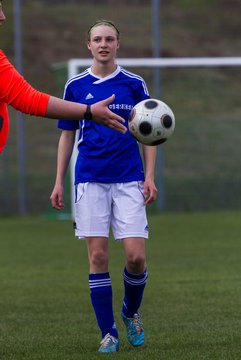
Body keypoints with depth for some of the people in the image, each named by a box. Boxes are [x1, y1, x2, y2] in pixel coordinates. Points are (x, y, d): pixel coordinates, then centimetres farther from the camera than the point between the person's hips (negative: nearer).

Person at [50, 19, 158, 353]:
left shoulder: (135, 84, 4)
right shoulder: (76, 85, 6)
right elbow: (67, 135, 12)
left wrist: (150, 176, -3)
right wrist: (59, 182, 7)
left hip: (129, 181, -1)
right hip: (90, 181, 1)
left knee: (136, 256, -8)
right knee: (98, 257, -4)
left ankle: (131, 312, 20)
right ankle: (108, 333, 5)